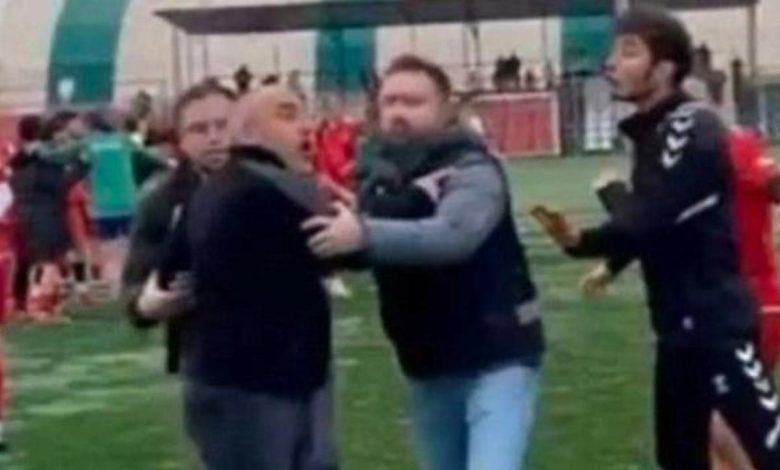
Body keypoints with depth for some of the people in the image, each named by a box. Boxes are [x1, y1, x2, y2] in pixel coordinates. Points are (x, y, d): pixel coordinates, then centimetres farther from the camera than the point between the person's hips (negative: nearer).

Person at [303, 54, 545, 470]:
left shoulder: (472, 170, -16)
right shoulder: (380, 178, 6)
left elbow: (453, 235, -35)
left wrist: (365, 234, -46)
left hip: (497, 359, -7)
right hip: (428, 365, 7)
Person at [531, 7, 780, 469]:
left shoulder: (692, 130, -17)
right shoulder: (654, 132, 10)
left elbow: (644, 223, -22)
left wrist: (611, 190, -1)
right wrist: (580, 240, -2)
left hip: (720, 324, -10)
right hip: (680, 328, 10)